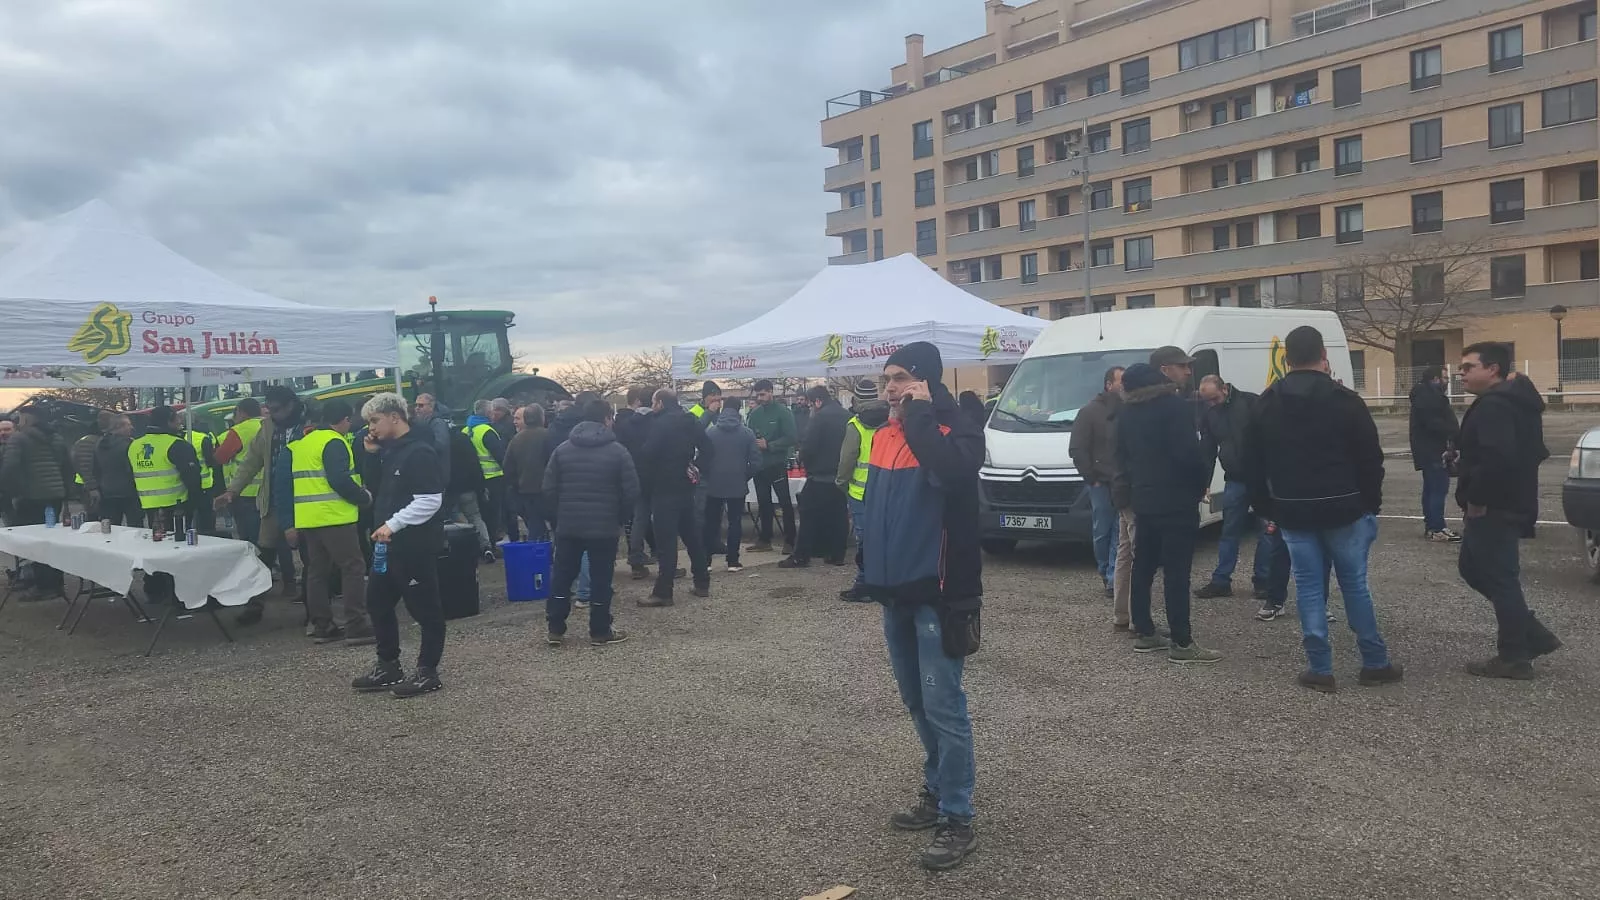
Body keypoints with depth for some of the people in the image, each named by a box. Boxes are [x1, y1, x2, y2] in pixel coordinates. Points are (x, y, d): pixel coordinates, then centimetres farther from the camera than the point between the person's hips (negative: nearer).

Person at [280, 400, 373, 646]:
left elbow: (284, 482, 18)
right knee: (353, 568, -6)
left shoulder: (302, 443, 17)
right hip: (334, 517, -9)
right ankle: (356, 627, -9)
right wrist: (364, 497, -6)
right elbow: (340, 480, -22)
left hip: (308, 519, 9)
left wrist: (289, 523, 21)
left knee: (317, 570, 12)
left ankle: (322, 626, 16)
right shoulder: (334, 442, -10)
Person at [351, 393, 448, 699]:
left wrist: (393, 524, -23)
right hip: (390, 544, 10)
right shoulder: (388, 451, 13)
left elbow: (430, 501, -23)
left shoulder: (419, 452, -16)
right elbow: (375, 491, 16)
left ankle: (427, 672, 10)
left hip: (416, 545, -10)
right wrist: (372, 456, 6)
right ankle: (387, 667, 27)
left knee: (424, 608, 1)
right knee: (377, 602, 16)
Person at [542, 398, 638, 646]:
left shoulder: (563, 449, 3)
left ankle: (555, 630, 14)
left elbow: (548, 489, 2)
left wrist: (563, 513, 13)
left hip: (568, 525, 3)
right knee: (601, 579, 5)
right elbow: (631, 492, -8)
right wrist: (621, 518, 7)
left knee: (562, 577, 11)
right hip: (605, 527, -3)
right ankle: (600, 631, 11)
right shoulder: (617, 451, -7)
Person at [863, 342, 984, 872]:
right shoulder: (886, 435, 12)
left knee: (943, 706, -6)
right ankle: (937, 792, 31)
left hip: (938, 593, -8)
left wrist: (920, 415, -23)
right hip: (897, 591, 8)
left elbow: (949, 472, -34)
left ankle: (957, 819, 2)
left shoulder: (957, 432, -11)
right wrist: (871, 568, 15)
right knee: (917, 703, 16)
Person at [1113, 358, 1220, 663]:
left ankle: (1143, 633, 18)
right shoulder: (1175, 405, -14)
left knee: (1142, 567, 12)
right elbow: (1188, 452, -19)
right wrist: (1202, 483, -3)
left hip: (1142, 499, 8)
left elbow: (1121, 453, 18)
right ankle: (1182, 643, -6)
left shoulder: (1127, 409, 13)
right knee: (1176, 572, -7)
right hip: (1176, 501, -8)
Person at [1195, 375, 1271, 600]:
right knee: (1229, 532, 7)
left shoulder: (1250, 403, -10)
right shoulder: (1208, 413, 6)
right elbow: (1207, 450, 10)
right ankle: (1221, 581, 12)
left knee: (1266, 531, 2)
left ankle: (1263, 581, 11)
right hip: (1234, 480, 4)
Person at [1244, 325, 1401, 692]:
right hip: (1342, 508, -2)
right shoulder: (1345, 400, -7)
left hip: (1292, 511, 2)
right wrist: (1372, 504, 7)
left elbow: (1253, 463, 7)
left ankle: (1320, 669, 7)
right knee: (1355, 584, 9)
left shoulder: (1266, 404, 3)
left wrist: (1267, 509, 14)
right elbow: (1370, 458, -4)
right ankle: (1375, 663, 18)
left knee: (1308, 587, 6)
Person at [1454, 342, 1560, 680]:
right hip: (1508, 504, 11)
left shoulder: (1493, 406, -20)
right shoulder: (1512, 399, 15)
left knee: (1499, 578, -1)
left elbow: (1498, 458, -33)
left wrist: (1476, 498, -21)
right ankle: (1534, 636, 21)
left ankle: (1514, 657, 9)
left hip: (1494, 509, -11)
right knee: (1473, 568, 18)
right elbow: (1531, 452, 22)